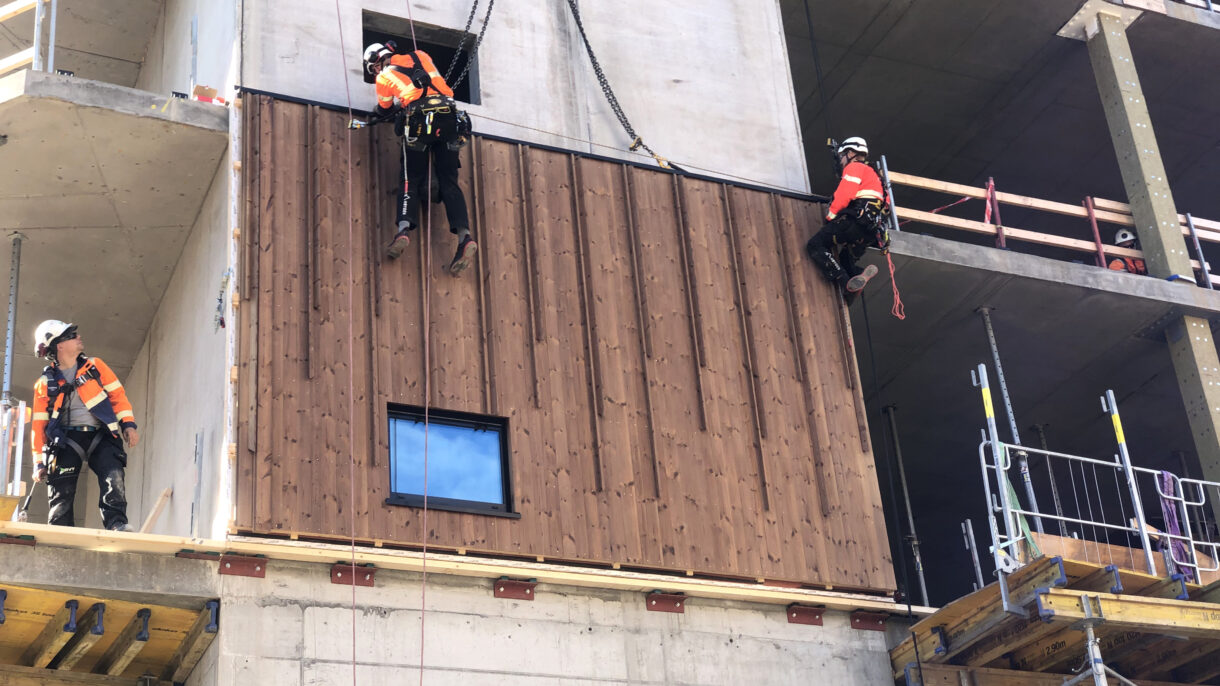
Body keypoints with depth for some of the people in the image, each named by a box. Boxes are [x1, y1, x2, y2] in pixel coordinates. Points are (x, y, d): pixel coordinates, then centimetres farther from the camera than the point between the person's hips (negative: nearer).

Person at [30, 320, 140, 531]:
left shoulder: (94, 366, 12)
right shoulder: (45, 384, 10)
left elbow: (117, 394, 9)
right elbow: (38, 425, 10)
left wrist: (128, 424, -5)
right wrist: (39, 462, 5)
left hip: (100, 436, 0)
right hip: (67, 440, 0)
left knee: (114, 476, -23)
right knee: (61, 491, -7)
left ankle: (116, 524, -29)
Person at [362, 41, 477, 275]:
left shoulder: (384, 77, 13)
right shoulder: (420, 56, 23)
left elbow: (385, 111, 21)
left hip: (419, 120, -3)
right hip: (449, 118, 3)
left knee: (412, 180, 3)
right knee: (449, 182, 1)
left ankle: (404, 229, -21)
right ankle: (464, 235, -18)